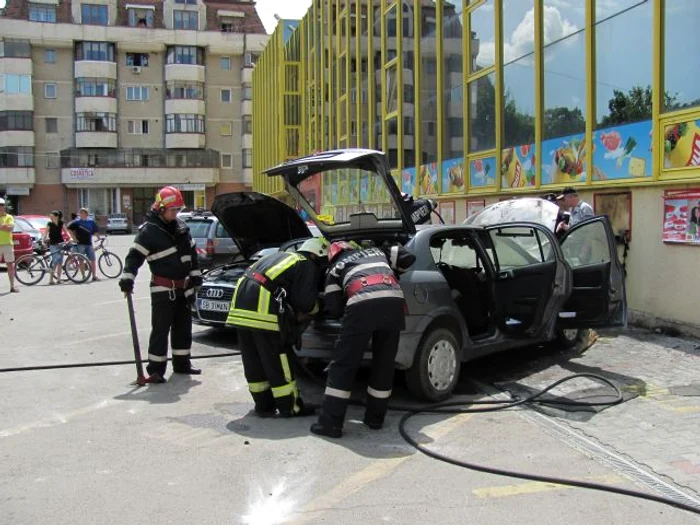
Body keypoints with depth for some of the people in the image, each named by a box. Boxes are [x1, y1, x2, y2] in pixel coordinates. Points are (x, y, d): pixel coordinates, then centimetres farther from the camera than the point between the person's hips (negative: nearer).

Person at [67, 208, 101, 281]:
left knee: (93, 260, -2)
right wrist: (74, 238, -3)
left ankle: (94, 276, 3)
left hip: (89, 243, 2)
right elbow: (69, 229, 2)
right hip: (80, 244, -2)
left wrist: (98, 237, 4)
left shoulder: (91, 221, 8)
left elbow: (96, 231, 17)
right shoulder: (77, 222, 0)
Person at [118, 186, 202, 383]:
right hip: (162, 289, -7)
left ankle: (182, 363, 27)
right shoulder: (149, 231, -11)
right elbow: (135, 256, -15)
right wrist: (127, 278, -26)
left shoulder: (181, 227, 10)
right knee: (160, 329, -7)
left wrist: (196, 276, 16)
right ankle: (155, 369, -2)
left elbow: (192, 252, 18)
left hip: (183, 287, 7)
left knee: (183, 327, 15)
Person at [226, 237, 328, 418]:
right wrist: (314, 307, 15)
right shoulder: (307, 266, 4)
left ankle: (263, 405, 25)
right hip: (264, 312, -8)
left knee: (254, 362, 15)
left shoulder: (281, 256, 28)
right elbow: (305, 301, -6)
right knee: (279, 362, 4)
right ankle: (290, 407, 13)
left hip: (241, 307, 8)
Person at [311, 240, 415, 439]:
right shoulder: (376, 251, 38)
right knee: (384, 364, 17)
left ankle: (330, 423, 3)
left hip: (363, 305, -3)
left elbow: (334, 309, 20)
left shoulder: (336, 268, 28)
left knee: (343, 364, 5)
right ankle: (375, 418, 25)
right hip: (394, 301, 3)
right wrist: (394, 272, 52)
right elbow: (409, 257, 35)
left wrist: (345, 306, 42)